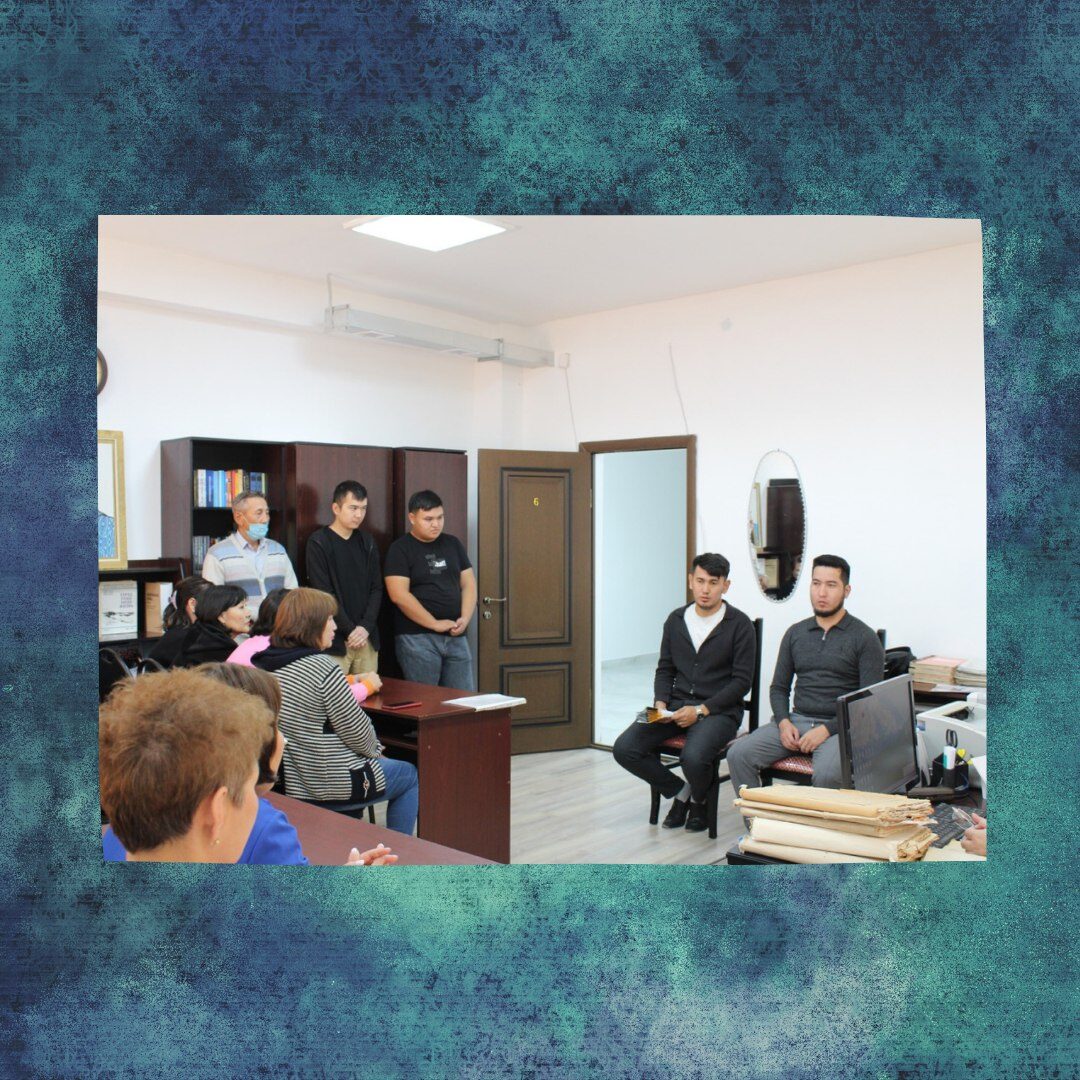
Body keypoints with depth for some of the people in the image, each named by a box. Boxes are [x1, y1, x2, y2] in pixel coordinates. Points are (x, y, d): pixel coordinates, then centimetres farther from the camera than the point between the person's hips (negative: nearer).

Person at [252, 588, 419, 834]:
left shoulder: (263, 664, 2)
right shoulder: (321, 667, -23)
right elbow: (358, 733, -17)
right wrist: (375, 750, 3)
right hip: (330, 785, -8)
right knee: (410, 776, 16)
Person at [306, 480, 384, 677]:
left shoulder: (367, 542, 12)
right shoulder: (319, 543, -4)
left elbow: (376, 588, 9)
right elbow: (324, 594, -9)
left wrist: (365, 627, -5)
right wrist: (350, 630, -11)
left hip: (367, 636, 5)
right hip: (334, 639, -5)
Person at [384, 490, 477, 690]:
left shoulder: (453, 544, 13)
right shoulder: (400, 549, -4)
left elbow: (468, 584, 12)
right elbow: (399, 595, -13)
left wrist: (465, 618, -5)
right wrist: (435, 624, -14)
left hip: (455, 636, 5)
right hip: (417, 638, -5)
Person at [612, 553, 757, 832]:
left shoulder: (739, 625, -4)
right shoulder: (676, 620, 10)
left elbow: (742, 680, -7)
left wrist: (700, 710, -16)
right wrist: (660, 703, -5)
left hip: (719, 710, -4)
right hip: (676, 705, 5)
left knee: (693, 757, -34)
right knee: (624, 748, -16)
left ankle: (699, 800, 5)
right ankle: (680, 791, 9)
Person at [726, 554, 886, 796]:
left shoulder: (865, 638, 0)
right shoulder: (795, 633, 14)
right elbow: (779, 687, 17)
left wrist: (826, 729, -15)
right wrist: (784, 722, -3)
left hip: (839, 726, -4)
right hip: (796, 720, 4)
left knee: (826, 774, -36)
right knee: (738, 755, -18)